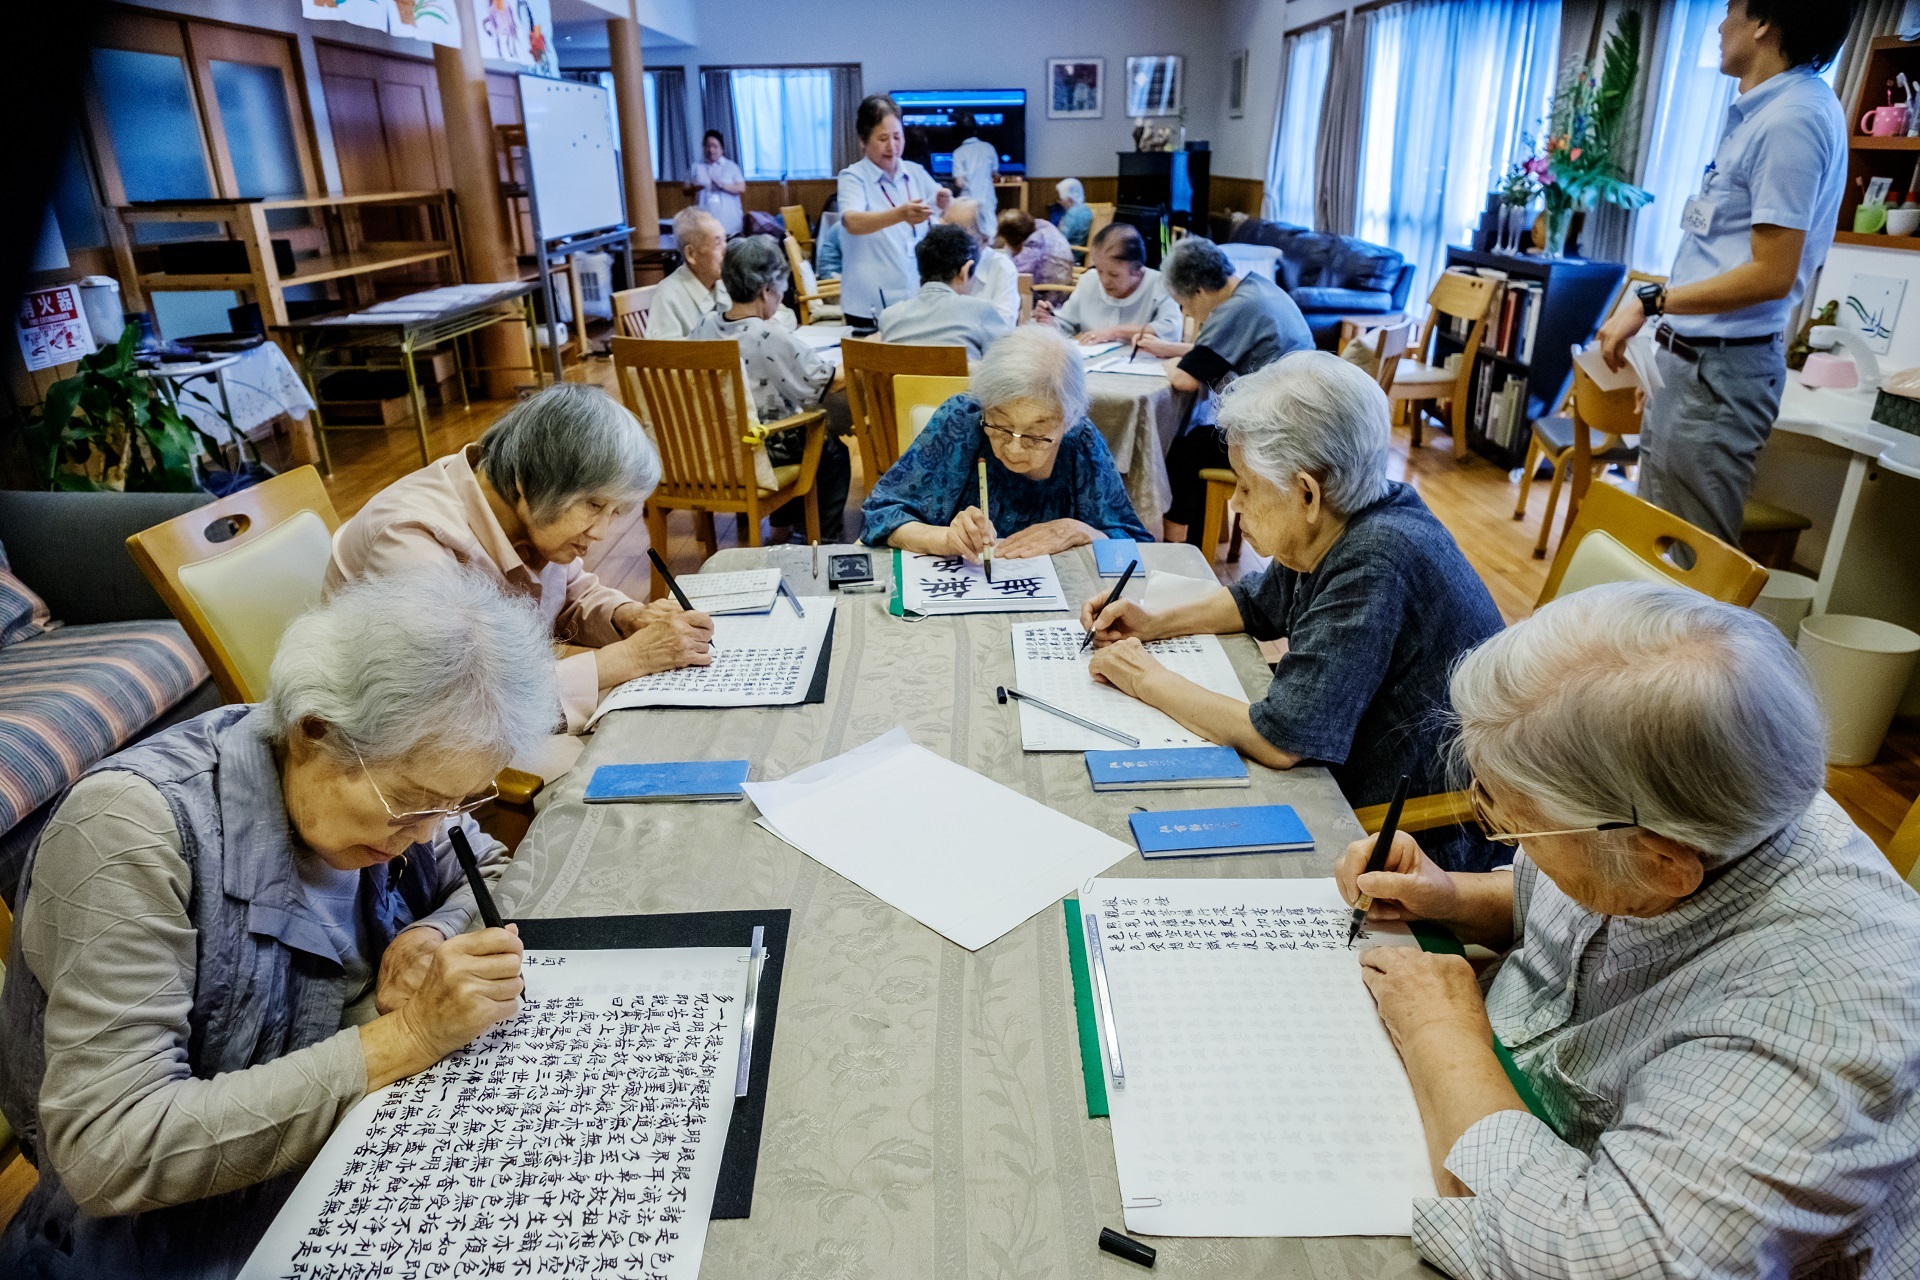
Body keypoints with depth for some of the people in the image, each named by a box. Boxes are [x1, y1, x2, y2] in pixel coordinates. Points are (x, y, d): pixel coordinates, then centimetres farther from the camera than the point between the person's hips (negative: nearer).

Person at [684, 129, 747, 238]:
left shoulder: (731, 166, 9)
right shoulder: (695, 167, 12)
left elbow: (741, 189, 0)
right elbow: (685, 190, 12)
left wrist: (722, 185, -15)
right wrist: (694, 188, -12)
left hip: (729, 224, -1)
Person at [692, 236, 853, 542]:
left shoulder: (704, 328, -7)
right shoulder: (771, 338, -24)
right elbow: (828, 382, -18)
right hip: (761, 451, -6)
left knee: (797, 435, 33)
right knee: (833, 450, 20)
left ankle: (782, 528, 39)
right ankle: (827, 541, 24)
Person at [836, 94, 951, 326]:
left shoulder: (916, 173, 8)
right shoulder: (853, 177, -5)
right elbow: (852, 222, -25)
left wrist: (946, 205, -18)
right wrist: (900, 215, -40)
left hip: (918, 300, 4)